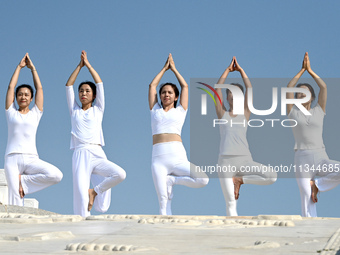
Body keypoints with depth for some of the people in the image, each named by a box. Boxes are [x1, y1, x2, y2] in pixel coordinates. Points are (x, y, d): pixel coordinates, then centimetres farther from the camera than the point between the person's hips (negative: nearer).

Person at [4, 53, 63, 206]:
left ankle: (23, 181, -8)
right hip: (12, 158, -1)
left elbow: (39, 88, 15)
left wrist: (32, 68, 20)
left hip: (31, 159, 1)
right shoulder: (11, 113, 16)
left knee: (56, 175, -25)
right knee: (15, 197, -14)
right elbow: (11, 87, 13)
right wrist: (19, 67, 18)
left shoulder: (35, 114, 17)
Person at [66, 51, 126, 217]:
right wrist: (79, 66, 18)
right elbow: (69, 86, 16)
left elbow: (99, 83, 14)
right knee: (81, 195, -16)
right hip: (80, 155, 0)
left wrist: (88, 64, 18)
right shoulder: (74, 111, 20)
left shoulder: (98, 110, 18)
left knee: (120, 174, -25)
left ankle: (95, 191, -3)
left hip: (97, 155, 0)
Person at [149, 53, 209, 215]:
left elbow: (185, 86, 20)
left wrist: (174, 69, 30)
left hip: (178, 157, 0)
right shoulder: (155, 110, 21)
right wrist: (165, 68, 30)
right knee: (163, 200, -13)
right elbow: (152, 85, 22)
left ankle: (172, 180, -2)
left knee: (203, 179, -22)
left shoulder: (180, 111, 18)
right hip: (158, 158, 0)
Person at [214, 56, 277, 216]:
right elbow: (218, 89, 5)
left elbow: (249, 89, 8)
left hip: (245, 160, 2)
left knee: (272, 177, -19)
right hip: (226, 161, -2)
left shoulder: (245, 113, 14)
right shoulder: (222, 113, 13)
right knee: (231, 203, -10)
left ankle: (239, 180, -2)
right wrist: (228, 70, 9)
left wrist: (240, 70, 12)